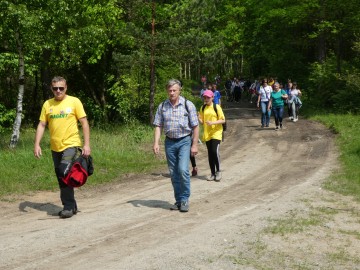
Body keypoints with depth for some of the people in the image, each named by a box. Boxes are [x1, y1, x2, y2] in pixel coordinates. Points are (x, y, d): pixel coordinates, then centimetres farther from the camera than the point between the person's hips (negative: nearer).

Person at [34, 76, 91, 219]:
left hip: (71, 144, -5)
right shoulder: (47, 104, 7)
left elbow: (84, 123, -3)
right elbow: (41, 125, 8)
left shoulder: (74, 101, -3)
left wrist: (86, 144, -9)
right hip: (55, 147, 5)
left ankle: (69, 206, -8)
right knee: (61, 178, 11)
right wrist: (37, 144, -2)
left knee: (65, 174, -19)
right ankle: (71, 206, 24)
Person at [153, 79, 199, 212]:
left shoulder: (188, 105, -4)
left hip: (184, 141, -3)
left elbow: (195, 126, -3)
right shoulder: (162, 106, 5)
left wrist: (194, 145, -7)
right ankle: (178, 200, 18)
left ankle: (185, 199, -3)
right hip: (170, 142, 3)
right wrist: (156, 143, -5)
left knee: (183, 170, -16)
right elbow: (158, 126, 6)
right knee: (173, 173, 7)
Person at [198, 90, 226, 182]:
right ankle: (213, 173, 16)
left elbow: (223, 120, -7)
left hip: (216, 133, -5)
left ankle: (218, 171, 1)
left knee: (215, 151, -17)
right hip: (207, 134, 5)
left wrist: (213, 122, -21)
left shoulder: (217, 107, -6)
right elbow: (202, 121, 13)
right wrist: (199, 119, -9)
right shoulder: (203, 108, 9)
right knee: (210, 154, 7)